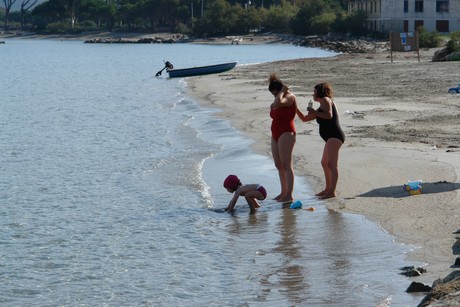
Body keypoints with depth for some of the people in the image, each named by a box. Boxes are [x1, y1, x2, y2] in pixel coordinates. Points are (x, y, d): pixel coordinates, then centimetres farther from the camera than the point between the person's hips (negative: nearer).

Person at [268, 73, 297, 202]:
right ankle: (283, 192, 18)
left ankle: (289, 195, -12)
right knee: (279, 165, 11)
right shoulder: (281, 99, 18)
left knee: (286, 165, -11)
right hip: (276, 135, 10)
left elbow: (278, 103, -30)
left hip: (286, 134, -10)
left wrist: (282, 91, -16)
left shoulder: (290, 97, -12)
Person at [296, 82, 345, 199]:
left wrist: (315, 112, -10)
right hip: (331, 138, 11)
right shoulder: (320, 108, 25)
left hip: (334, 136, -11)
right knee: (325, 163, 22)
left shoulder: (326, 100, -2)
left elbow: (329, 115, -19)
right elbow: (304, 118, 28)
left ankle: (332, 192, -21)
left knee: (332, 164, -16)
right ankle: (328, 189, 32)